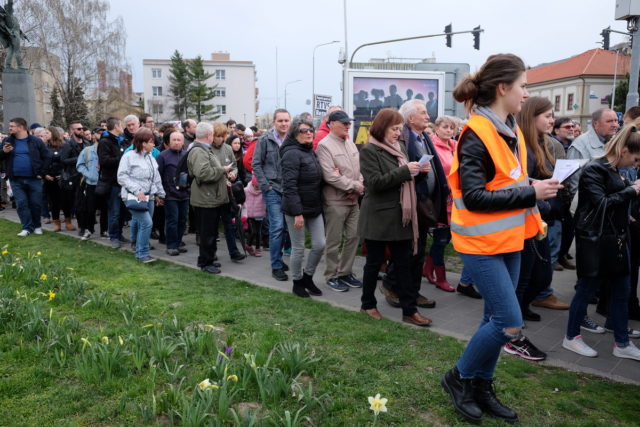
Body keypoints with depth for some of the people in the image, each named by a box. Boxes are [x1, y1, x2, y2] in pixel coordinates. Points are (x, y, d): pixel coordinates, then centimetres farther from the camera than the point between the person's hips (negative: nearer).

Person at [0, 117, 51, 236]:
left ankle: (37, 226, 22)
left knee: (36, 203, 5)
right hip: (16, 180, 2)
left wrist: (41, 173, -3)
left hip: (34, 179, -2)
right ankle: (27, 227, 8)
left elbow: (47, 157, 2)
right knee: (21, 204, 0)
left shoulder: (36, 141, 0)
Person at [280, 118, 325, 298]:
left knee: (320, 245, 7)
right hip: (297, 209, -8)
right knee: (298, 248, 4)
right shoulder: (292, 153, -16)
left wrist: (320, 204, 11)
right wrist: (297, 212, -26)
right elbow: (289, 186, -23)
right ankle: (297, 282, 22)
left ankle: (308, 277, 27)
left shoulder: (311, 152, 12)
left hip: (315, 208, 8)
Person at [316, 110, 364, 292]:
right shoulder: (325, 145, -12)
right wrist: (356, 186, -15)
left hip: (353, 200, 7)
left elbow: (359, 169, 13)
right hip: (335, 201, -7)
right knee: (334, 241, 2)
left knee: (353, 237, 11)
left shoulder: (350, 143, 13)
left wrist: (360, 187, -6)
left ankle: (345, 272, 25)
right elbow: (331, 177, -20)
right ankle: (331, 276, 17)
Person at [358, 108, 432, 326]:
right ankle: (368, 304, 24)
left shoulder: (400, 147, 11)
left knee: (404, 263, 7)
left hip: (400, 215, 6)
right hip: (378, 216, -6)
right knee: (374, 262, 7)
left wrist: (417, 171, -1)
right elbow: (375, 182, -18)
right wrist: (405, 171, -21)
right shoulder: (369, 150, -8)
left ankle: (409, 310, 13)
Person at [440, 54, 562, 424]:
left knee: (498, 319, 13)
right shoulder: (476, 135, -18)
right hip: (482, 242, -9)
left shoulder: (511, 130, 10)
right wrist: (531, 193, -20)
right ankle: (459, 377, 14)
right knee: (509, 323, -7)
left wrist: (538, 191, 4)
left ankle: (481, 386, 29)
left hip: (509, 239, 9)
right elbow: (474, 197, -24)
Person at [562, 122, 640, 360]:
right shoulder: (593, 170, -14)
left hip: (614, 239, 9)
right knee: (587, 288, 1)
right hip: (594, 240, -9)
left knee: (621, 289, 12)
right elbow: (601, 204, -20)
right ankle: (571, 337, 17)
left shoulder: (614, 171, 13)